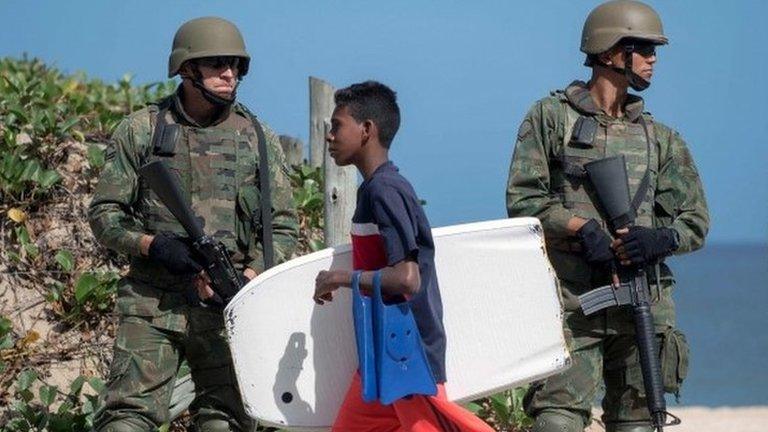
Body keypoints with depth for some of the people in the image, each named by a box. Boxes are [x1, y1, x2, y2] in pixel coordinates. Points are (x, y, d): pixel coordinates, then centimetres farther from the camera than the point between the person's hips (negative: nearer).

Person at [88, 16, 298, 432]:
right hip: (152, 303, -1)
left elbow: (283, 226, 9)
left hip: (228, 304, 2)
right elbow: (103, 213, 6)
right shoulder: (141, 130, 5)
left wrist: (249, 277, -9)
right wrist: (151, 245, -13)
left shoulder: (258, 139, 9)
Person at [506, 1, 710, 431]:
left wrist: (660, 238, -10)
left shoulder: (660, 138, 16)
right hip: (571, 300, -4)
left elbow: (695, 221, 12)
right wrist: (581, 226, -15)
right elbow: (523, 200, 0)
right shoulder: (551, 117, 6)